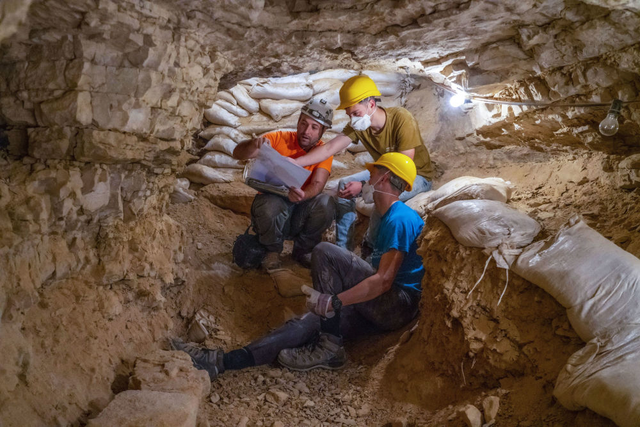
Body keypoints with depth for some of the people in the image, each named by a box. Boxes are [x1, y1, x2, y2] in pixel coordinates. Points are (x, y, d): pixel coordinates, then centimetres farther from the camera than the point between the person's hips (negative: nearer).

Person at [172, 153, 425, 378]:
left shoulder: (399, 219, -13)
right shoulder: (387, 218, 20)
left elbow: (383, 281, -20)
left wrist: (332, 302, -24)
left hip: (400, 303, -9)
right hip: (381, 308, 9)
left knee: (325, 252, -20)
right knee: (311, 321, -10)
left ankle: (330, 347, -19)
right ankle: (220, 362, -19)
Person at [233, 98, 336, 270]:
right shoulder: (279, 139, -8)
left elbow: (317, 184, -17)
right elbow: (238, 154, -14)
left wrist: (302, 195, -41)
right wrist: (254, 144, -37)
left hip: (300, 214, 2)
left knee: (326, 204, -27)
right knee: (271, 205, -36)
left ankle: (302, 251, 0)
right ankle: (272, 251, -3)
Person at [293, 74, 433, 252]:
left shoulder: (401, 119, -30)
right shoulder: (358, 125, -13)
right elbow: (328, 149, -21)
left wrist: (364, 186, -35)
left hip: (418, 175, -6)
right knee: (344, 185, -10)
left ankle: (370, 251, -13)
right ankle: (343, 248, -3)